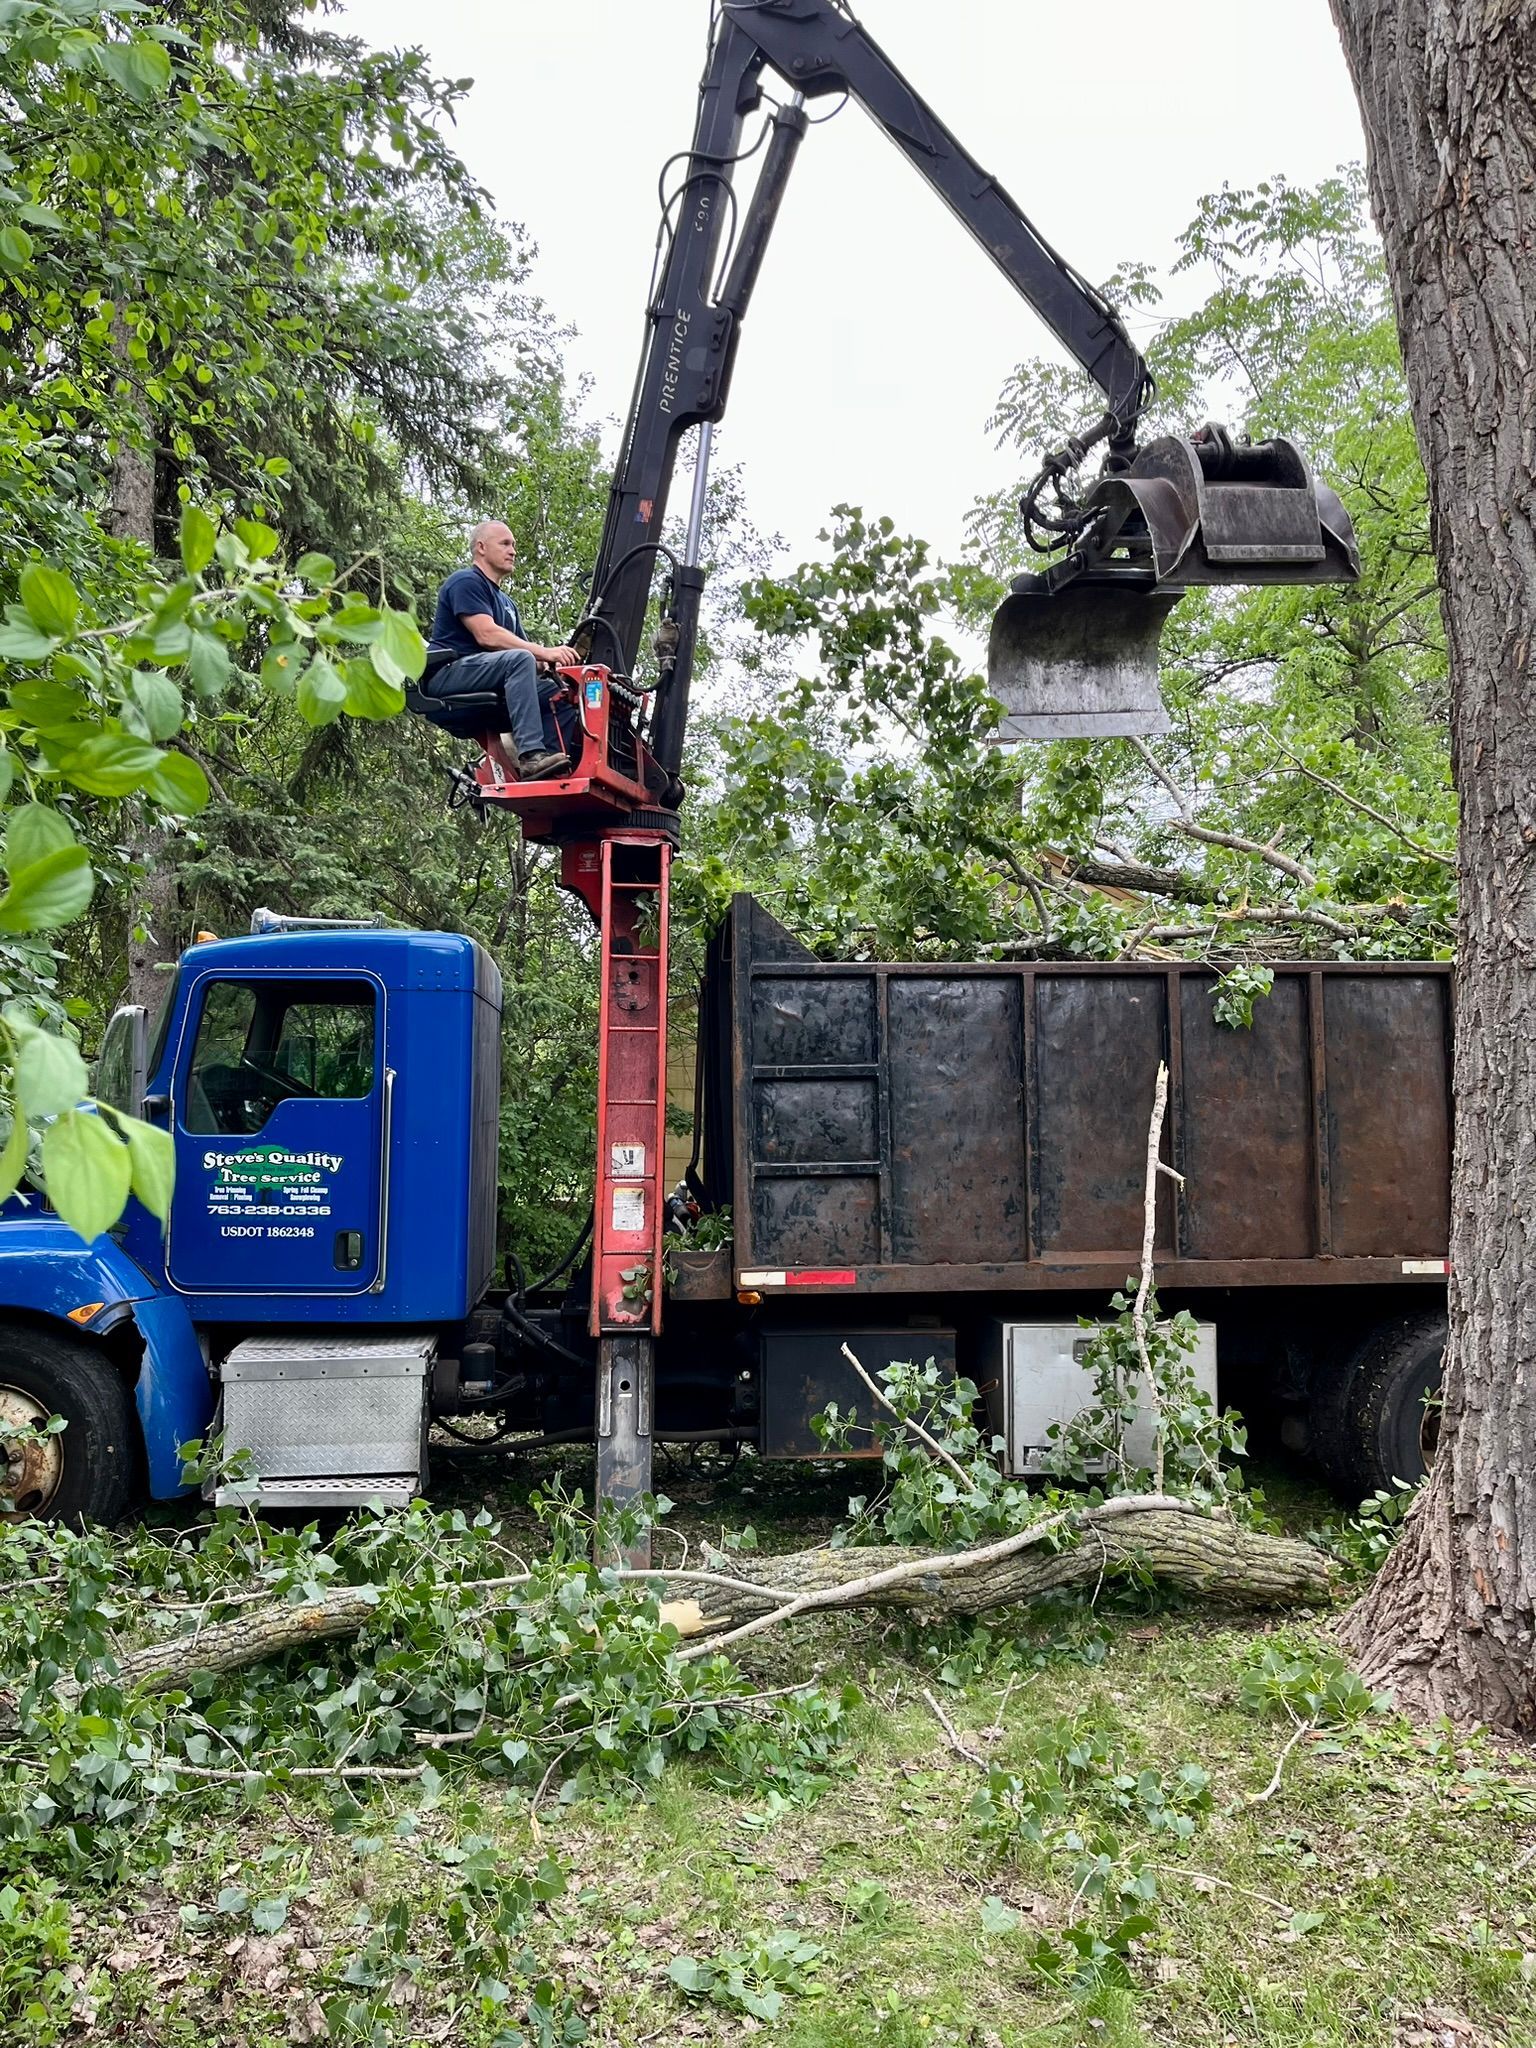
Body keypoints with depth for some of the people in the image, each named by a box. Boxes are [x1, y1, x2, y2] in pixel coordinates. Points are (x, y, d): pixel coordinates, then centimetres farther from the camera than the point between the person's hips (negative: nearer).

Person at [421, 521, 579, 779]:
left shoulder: (506, 603, 28)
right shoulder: (466, 581, -1)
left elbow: (524, 650, 17)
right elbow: (486, 635, -16)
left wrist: (551, 661, -6)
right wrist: (545, 653, -21)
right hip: (448, 673, -9)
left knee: (554, 692, -6)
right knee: (519, 659, -31)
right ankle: (531, 755, -43)